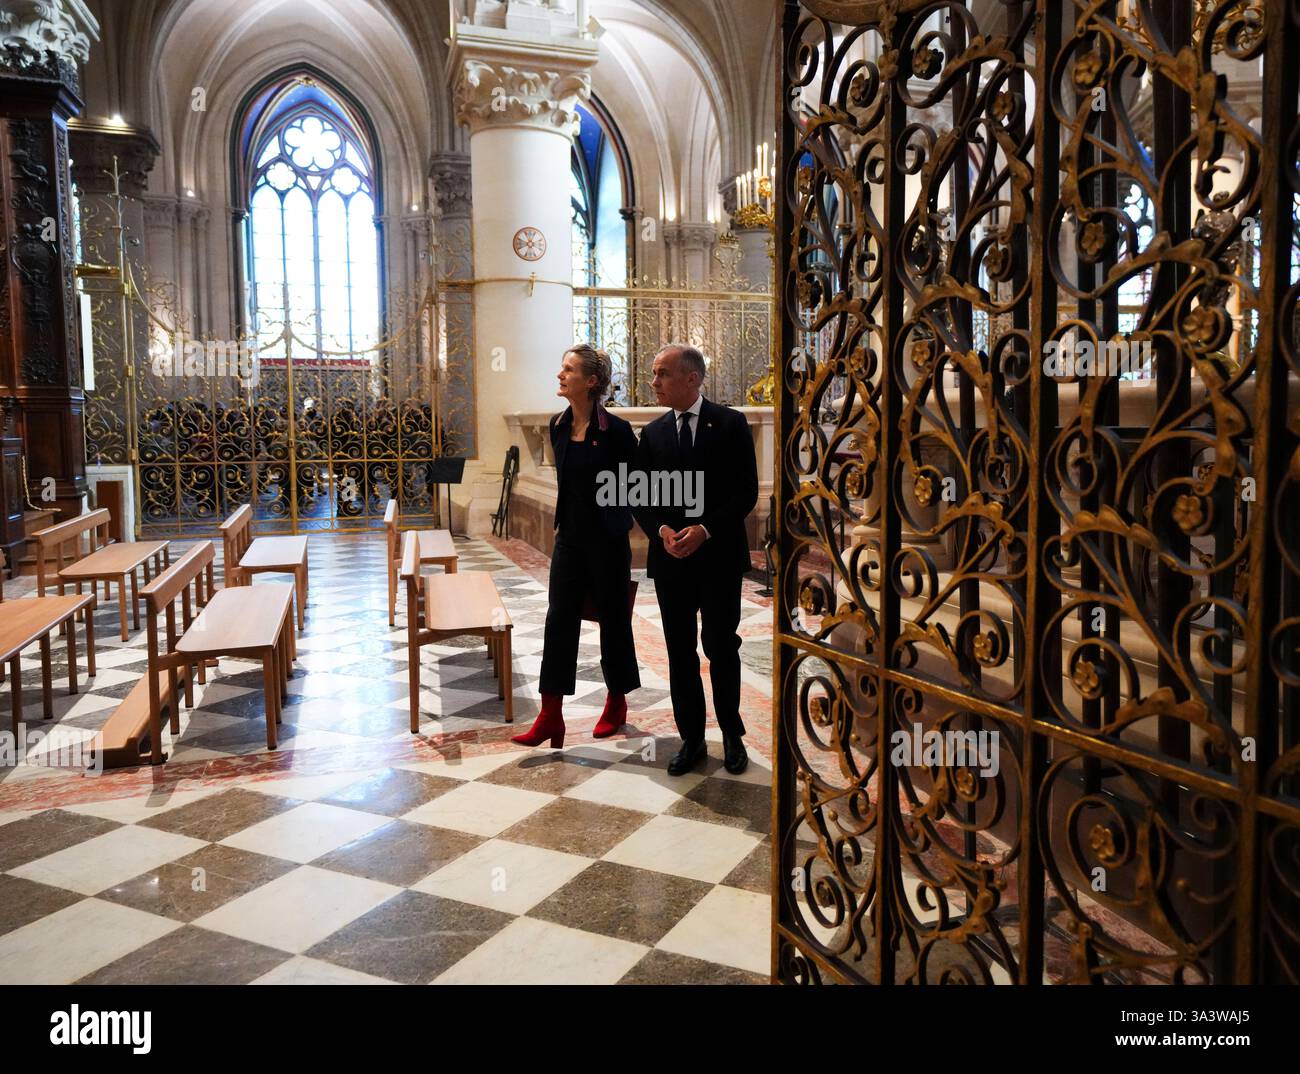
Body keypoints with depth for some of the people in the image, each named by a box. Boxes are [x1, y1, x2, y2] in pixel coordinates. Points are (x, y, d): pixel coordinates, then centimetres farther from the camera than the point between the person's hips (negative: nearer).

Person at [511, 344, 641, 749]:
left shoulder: (615, 430, -15)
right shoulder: (558, 425, 3)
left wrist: (618, 517, -1)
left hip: (607, 540, -5)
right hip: (570, 537, 6)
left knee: (613, 619, 9)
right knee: (559, 620, 2)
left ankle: (617, 703, 28)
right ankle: (550, 716, 5)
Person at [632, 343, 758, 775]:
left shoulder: (730, 424, -3)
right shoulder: (653, 432, 7)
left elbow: (746, 490, -6)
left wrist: (705, 529, -17)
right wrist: (661, 530, -11)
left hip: (719, 555, -3)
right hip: (670, 558, 3)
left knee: (721, 647, 4)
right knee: (680, 653, 8)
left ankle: (732, 735, 21)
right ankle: (691, 739, 19)